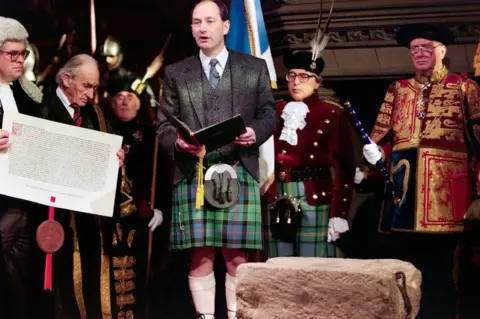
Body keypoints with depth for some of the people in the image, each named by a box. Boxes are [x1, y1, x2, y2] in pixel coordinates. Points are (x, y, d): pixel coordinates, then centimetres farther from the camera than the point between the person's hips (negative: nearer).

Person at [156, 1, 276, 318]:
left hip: (239, 172, 0)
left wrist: (255, 133, -11)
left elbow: (269, 114, 10)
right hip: (193, 173, 1)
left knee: (236, 257, -1)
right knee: (201, 257, -1)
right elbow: (164, 124, 10)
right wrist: (178, 142, -12)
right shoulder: (176, 73, 13)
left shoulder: (255, 68, 11)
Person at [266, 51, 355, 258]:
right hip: (278, 199, 4)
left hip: (315, 199, -4)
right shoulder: (276, 112, 13)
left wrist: (338, 214, -11)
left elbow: (344, 168, -5)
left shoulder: (333, 114, 0)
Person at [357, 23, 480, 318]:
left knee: (440, 267, -2)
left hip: (444, 189, -3)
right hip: (403, 188, 4)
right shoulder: (397, 90, 19)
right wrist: (373, 158, -4)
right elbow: (383, 136, 16)